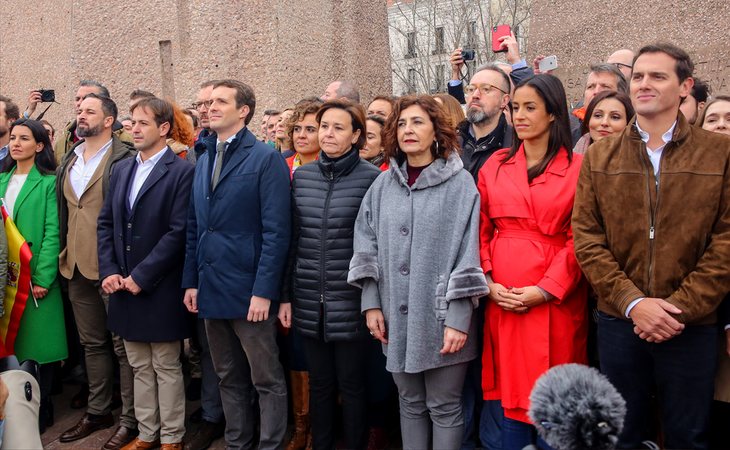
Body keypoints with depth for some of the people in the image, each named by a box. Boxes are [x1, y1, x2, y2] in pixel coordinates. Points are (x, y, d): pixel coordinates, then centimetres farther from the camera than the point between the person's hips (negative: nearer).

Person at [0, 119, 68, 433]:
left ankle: (39, 413, 14)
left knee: (35, 345, 1)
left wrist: (43, 278, -17)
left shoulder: (48, 182, -5)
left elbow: (52, 232, -11)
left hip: (35, 277, -5)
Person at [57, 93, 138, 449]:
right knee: (92, 343, 17)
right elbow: (62, 212, 19)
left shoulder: (124, 159, -9)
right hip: (77, 267, 7)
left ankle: (131, 420, 12)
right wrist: (64, 255, 13)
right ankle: (98, 411, 30)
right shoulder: (69, 161, 14)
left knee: (123, 346, 2)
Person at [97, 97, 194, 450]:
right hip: (122, 286, 6)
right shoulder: (121, 170, 11)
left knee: (166, 367, 7)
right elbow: (105, 223, 11)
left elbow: (178, 232, -16)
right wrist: (109, 272, -2)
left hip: (160, 288, -6)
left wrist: (141, 277, -16)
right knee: (140, 367, 16)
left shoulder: (181, 172, -10)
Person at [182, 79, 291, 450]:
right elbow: (194, 227, 15)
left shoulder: (266, 159, -8)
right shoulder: (204, 159, 14)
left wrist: (263, 291, -17)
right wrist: (191, 281, 8)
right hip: (211, 290, 7)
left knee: (267, 380, 5)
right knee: (229, 378, 17)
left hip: (249, 290, -7)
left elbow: (276, 231, -13)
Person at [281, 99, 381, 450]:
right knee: (319, 382, 15)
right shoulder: (301, 176, 6)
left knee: (351, 382, 7)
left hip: (351, 301, -4)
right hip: (309, 302, 4)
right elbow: (292, 239, 9)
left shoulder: (371, 178, -7)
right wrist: (285, 295, 9)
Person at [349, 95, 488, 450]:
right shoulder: (383, 185, 7)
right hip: (397, 317, 4)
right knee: (410, 403, 16)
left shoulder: (460, 183, -7)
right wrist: (371, 304, 1)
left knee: (444, 407, 6)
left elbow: (467, 253, -10)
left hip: (440, 316, -4)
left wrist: (458, 319, -13)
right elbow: (367, 247, 8)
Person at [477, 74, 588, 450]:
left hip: (556, 300, -2)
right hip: (502, 299, 3)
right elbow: (482, 231, 8)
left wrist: (544, 290, -14)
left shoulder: (577, 168, -1)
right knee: (511, 395, 9)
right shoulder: (495, 166, 9)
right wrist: (488, 282, -5)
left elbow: (578, 240, -5)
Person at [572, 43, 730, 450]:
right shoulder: (599, 157, 6)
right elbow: (586, 239, -1)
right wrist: (633, 302, -13)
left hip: (693, 326, -1)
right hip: (619, 322, 2)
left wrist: (679, 307, -13)